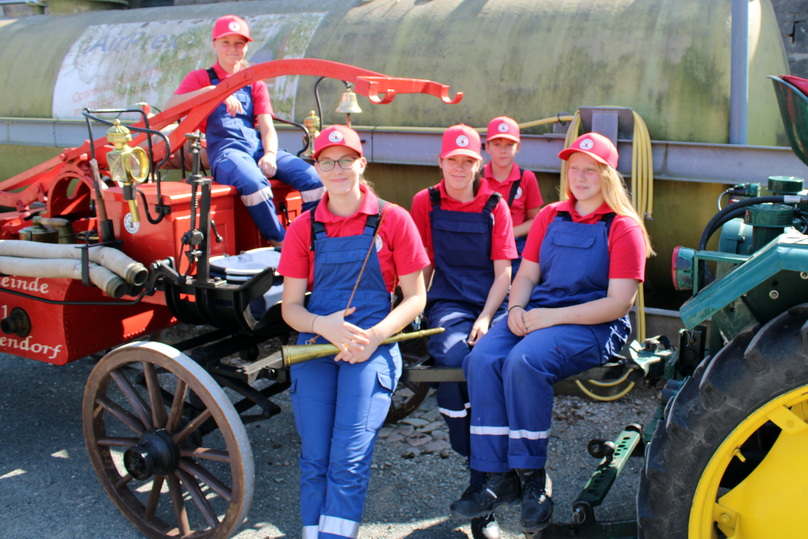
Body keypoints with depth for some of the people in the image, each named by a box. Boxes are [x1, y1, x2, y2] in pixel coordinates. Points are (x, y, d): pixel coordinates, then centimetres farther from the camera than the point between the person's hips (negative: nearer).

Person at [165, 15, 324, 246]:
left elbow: (267, 127, 10)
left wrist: (270, 155, -12)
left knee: (313, 179, -22)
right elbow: (170, 106, -5)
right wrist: (213, 90, -18)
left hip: (258, 147, 4)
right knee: (253, 182, -38)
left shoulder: (255, 83, 23)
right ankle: (280, 244, -26)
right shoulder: (200, 78, 14)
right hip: (225, 149, -4)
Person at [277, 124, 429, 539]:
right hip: (315, 342, 3)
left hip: (372, 346, -2)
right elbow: (290, 306, 9)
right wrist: (323, 326, -14)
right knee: (314, 459, -5)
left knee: (349, 460, -16)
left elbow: (415, 298, 3)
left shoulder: (393, 220, 3)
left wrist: (373, 336, -14)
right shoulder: (304, 227, 10)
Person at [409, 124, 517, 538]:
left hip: (492, 303, 0)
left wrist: (486, 319, -10)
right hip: (448, 302, 0)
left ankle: (481, 486, -19)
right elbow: (422, 264, 11)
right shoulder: (426, 202, 10)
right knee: (452, 356, -34)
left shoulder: (495, 205, 9)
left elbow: (503, 272, 4)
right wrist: (415, 308, -3)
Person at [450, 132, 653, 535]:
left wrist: (552, 317, -17)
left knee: (525, 361, -33)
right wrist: (516, 309, -8)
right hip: (536, 315, 5)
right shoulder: (550, 216, 16)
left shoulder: (623, 227, -1)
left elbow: (618, 303, -9)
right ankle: (499, 479, -16)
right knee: (482, 359, -23)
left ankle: (532, 478, -16)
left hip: (594, 325, -5)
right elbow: (526, 276, 15)